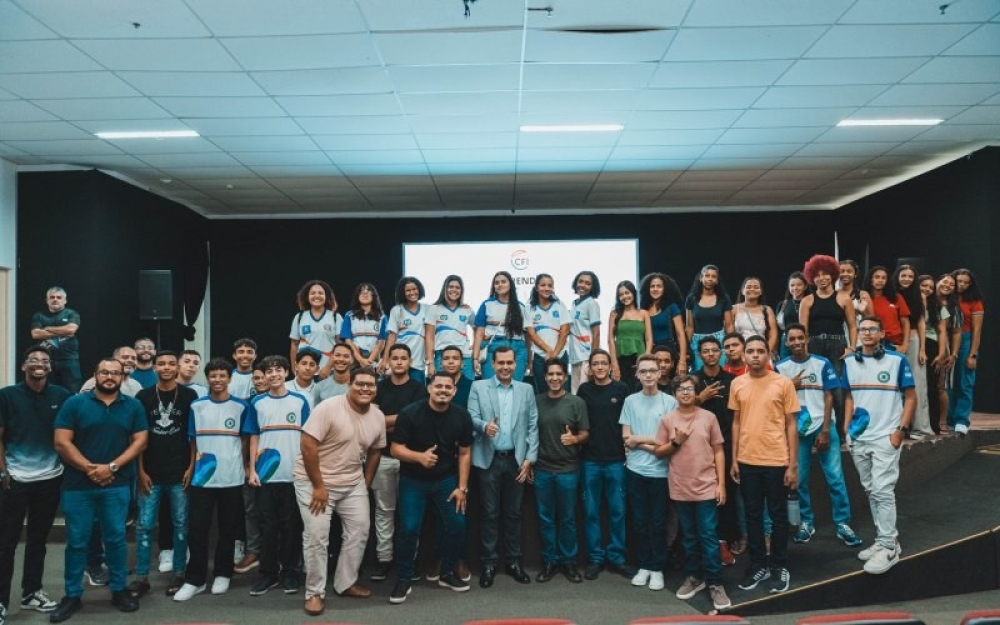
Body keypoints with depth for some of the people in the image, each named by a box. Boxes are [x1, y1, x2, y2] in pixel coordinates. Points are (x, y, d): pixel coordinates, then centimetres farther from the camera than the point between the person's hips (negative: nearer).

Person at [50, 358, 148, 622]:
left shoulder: (133, 406, 4)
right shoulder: (74, 403, -1)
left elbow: (139, 441, 0)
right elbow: (61, 442, -6)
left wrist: (111, 467, -11)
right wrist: (89, 469, -12)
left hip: (117, 485, 1)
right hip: (77, 485, -1)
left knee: (116, 538, 7)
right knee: (76, 541, 7)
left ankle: (119, 589, 20)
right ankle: (72, 595, 19)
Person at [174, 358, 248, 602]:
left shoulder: (241, 407, 1)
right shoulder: (196, 406, 5)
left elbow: (245, 440, 6)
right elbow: (193, 441, 11)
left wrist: (247, 467, 3)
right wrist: (191, 467, 5)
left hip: (232, 478, -1)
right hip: (202, 477, 1)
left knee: (228, 529, 8)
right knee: (197, 529, 1)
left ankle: (222, 574, 22)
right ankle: (194, 579, 11)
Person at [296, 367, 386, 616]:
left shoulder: (378, 417, -2)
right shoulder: (329, 407, -21)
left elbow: (374, 452, 11)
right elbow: (308, 446, -22)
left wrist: (365, 485, 9)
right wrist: (318, 486, -20)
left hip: (353, 483, 6)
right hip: (315, 481, -6)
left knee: (360, 530, 8)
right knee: (317, 536, -7)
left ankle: (346, 582, 24)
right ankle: (315, 592, 8)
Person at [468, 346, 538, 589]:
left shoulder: (526, 390, 7)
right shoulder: (478, 387, 2)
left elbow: (533, 426, 4)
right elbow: (471, 417, -5)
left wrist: (530, 458, -3)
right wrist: (484, 425, -27)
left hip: (516, 460, 2)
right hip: (489, 459, -2)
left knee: (513, 513, 9)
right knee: (489, 513, 3)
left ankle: (513, 561, 20)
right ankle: (489, 563, 13)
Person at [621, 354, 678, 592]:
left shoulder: (670, 401, -1)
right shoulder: (630, 401, 3)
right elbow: (627, 440, 0)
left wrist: (641, 441, -10)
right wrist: (655, 443, -10)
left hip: (660, 471, -1)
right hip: (635, 470, 2)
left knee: (658, 522, 6)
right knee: (640, 521, 10)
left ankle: (657, 568, 18)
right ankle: (644, 566, 22)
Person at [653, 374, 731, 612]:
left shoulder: (708, 417, -1)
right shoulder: (667, 420, 0)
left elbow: (718, 452, 2)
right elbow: (658, 452, 4)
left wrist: (721, 484, -3)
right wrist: (675, 442, -13)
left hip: (706, 488, -1)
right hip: (681, 489, 1)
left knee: (709, 537, 1)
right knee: (689, 537, 13)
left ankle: (715, 584, 9)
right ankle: (694, 577, 27)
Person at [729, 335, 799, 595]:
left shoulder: (783, 383, -5)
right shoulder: (737, 384, 4)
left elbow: (792, 425, -3)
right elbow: (736, 422, 10)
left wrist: (793, 465, -6)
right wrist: (734, 459, 6)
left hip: (776, 460, -3)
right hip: (747, 461, 3)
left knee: (778, 515, 9)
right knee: (752, 515, 11)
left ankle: (779, 567, 22)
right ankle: (758, 565, 24)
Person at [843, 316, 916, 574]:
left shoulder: (897, 361, -6)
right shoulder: (850, 363, 7)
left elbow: (911, 398, -3)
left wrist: (900, 430, -10)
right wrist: (847, 428, 7)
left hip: (886, 438, -5)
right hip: (859, 439, 5)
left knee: (883, 491, -7)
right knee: (870, 491, 13)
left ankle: (888, 548, 2)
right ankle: (886, 539, 26)